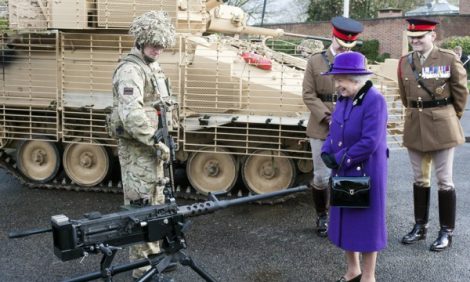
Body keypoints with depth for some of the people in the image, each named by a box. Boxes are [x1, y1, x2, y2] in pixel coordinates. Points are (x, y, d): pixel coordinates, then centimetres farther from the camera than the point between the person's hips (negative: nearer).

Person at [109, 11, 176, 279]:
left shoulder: (153, 67, 11)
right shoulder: (131, 70, -20)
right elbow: (132, 116, -32)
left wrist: (160, 141, 13)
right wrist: (156, 142, -23)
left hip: (151, 146, 10)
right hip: (137, 149, -10)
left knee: (156, 203, 19)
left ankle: (153, 254, 33)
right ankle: (141, 267, 10)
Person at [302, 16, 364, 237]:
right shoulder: (315, 61, 2)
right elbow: (308, 94, -3)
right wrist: (327, 117, -14)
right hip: (321, 129, -1)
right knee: (321, 176, 3)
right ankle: (322, 216, 26)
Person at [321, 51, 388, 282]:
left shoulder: (374, 101, -19)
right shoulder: (344, 99, 4)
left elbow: (370, 142, -25)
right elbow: (334, 132, 11)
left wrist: (341, 159, -17)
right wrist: (327, 153, -8)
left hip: (366, 173, -7)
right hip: (344, 172, 8)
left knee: (365, 222, 5)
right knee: (345, 220, 16)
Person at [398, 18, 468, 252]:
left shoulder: (449, 59, -8)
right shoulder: (404, 62, 3)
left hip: (441, 127, -4)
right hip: (415, 127, 4)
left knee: (444, 180, 3)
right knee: (420, 179, 13)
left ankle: (446, 232, 13)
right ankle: (420, 227, 25)